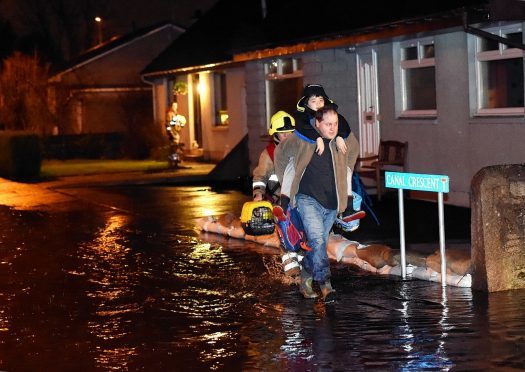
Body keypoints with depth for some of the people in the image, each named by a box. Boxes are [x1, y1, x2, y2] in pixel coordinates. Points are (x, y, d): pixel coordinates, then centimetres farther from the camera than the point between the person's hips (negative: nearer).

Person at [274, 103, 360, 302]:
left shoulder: (344, 140, 0)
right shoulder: (302, 139, -10)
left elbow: (352, 154, 21)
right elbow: (281, 153, 7)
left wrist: (348, 194, 18)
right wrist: (285, 191, 10)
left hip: (331, 203, 4)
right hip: (308, 199, -4)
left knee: (318, 244, 12)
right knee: (317, 241, -19)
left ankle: (305, 281, 29)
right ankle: (326, 285, -21)